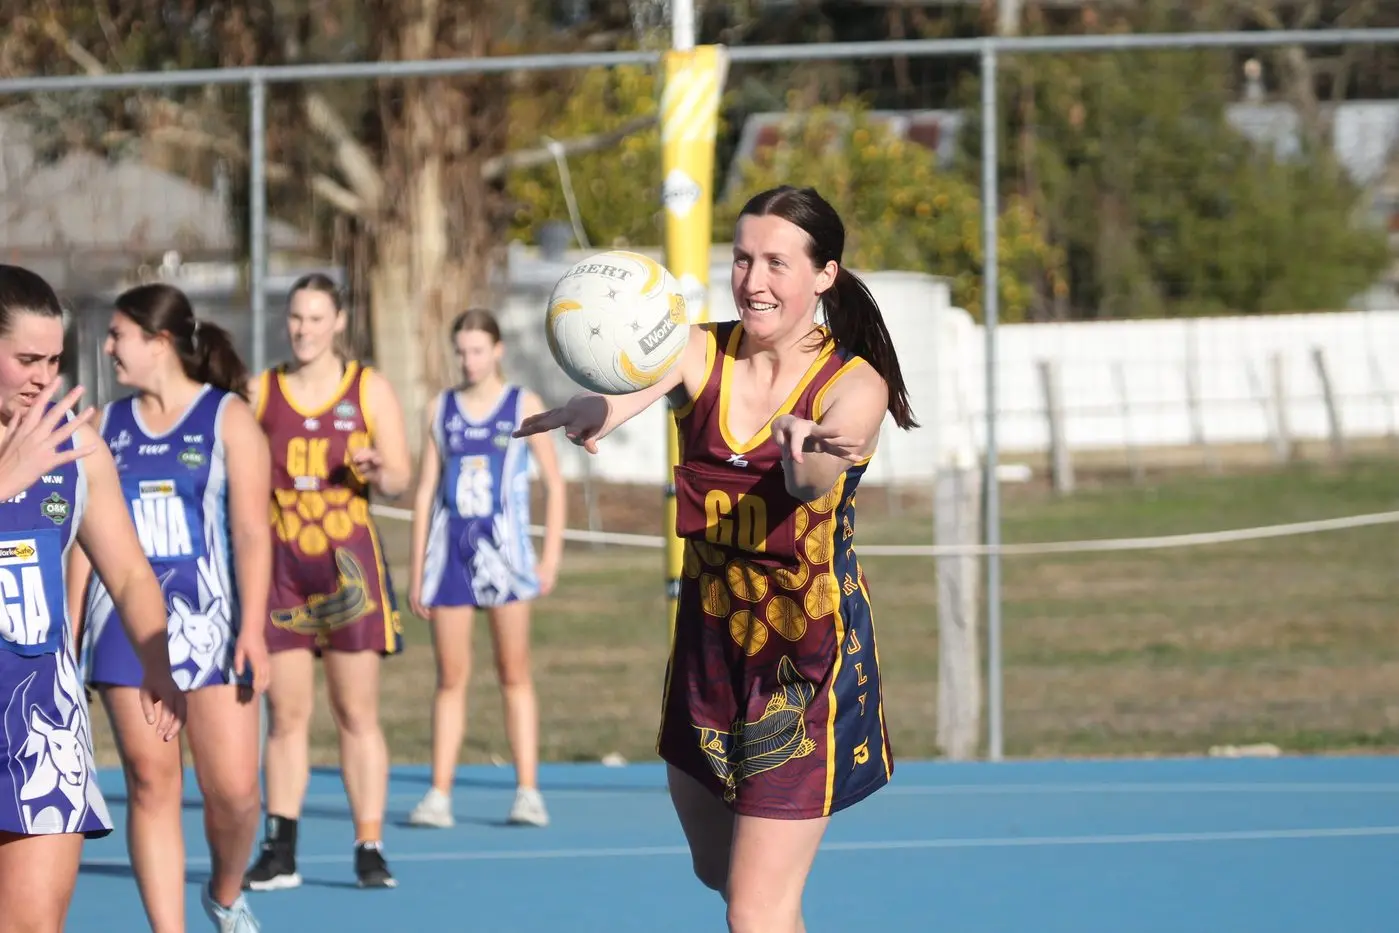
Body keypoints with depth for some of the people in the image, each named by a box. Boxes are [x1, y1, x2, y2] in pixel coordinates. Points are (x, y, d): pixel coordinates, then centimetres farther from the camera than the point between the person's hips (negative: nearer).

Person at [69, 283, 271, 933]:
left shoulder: (228, 418, -1)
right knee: (151, 783, -2)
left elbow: (252, 531, -6)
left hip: (210, 625, -3)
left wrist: (252, 631, -14)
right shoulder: (106, 426, 11)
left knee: (232, 787, -6)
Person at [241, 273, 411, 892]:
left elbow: (400, 479, 2)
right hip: (280, 565, 1)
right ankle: (279, 852, 3)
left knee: (357, 713, -2)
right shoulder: (259, 394, 7)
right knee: (285, 713, 0)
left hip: (349, 562, -1)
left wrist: (376, 472, -19)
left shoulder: (370, 390, 4)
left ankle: (370, 849, 0)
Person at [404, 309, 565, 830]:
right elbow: (425, 489, 11)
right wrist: (417, 570, 6)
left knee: (514, 674, 0)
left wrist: (552, 554, -4)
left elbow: (554, 482, 5)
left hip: (503, 549, -2)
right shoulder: (440, 410, 9)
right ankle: (439, 794, 1)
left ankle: (528, 792, 1)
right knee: (450, 677, 1)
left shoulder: (524, 406, 3)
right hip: (450, 551, 2)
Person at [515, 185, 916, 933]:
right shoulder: (700, 354, -6)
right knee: (718, 871, 23)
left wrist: (805, 455, -63)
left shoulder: (853, 386, -16)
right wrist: (596, 410, -53)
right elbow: (628, 389, -28)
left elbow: (814, 484, -37)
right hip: (707, 647, 5)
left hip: (806, 665, -5)